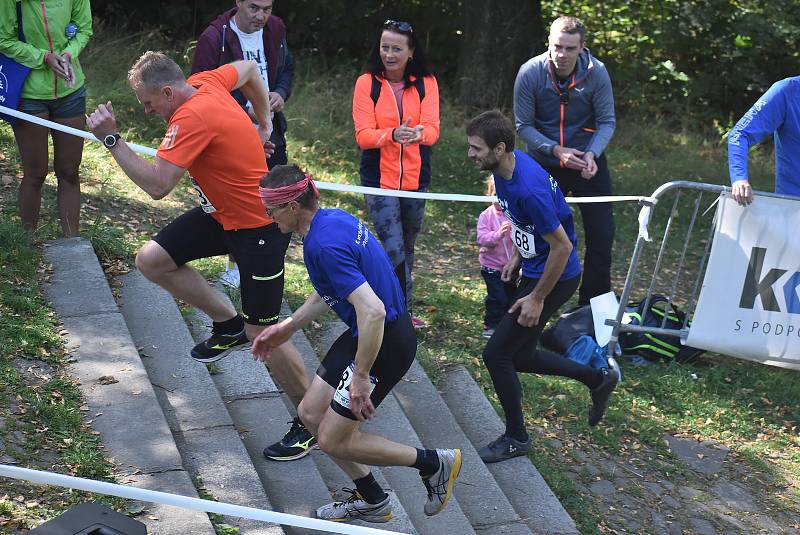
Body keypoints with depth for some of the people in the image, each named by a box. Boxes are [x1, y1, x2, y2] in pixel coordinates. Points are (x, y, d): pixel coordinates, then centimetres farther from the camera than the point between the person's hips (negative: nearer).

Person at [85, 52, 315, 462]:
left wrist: (111, 139, -25)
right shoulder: (205, 82, -1)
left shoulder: (193, 118, -27)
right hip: (222, 213, 10)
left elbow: (156, 186, -32)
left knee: (262, 332, -4)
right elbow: (249, 68, 19)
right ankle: (229, 325, 18)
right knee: (151, 259, 3)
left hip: (259, 226, -10)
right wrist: (263, 123, 22)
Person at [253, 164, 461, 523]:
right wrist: (287, 327, 21)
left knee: (333, 439, 0)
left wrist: (361, 377, -25)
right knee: (311, 412, 15)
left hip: (384, 342, -10)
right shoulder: (333, 218, 4)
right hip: (365, 332, 10)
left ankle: (435, 464, 14)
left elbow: (373, 311, -34)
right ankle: (371, 500, 28)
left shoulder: (324, 245, -27)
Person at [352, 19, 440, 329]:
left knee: (407, 249, 16)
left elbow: (432, 129, -13)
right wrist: (394, 134, -35)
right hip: (379, 181, -3)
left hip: (415, 180, 3)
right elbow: (363, 135, -15)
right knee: (394, 250, -11)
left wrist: (418, 133, -37)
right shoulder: (367, 83, -7)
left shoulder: (426, 83, -2)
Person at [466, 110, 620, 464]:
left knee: (496, 354, -3)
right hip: (534, 269, 10)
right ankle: (599, 377, 33)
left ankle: (516, 438, 16)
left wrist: (537, 299, -19)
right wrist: (517, 257, 16)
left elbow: (562, 246, -26)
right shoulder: (506, 166, -3)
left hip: (555, 278, -10)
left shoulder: (529, 188, -32)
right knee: (520, 355, 16)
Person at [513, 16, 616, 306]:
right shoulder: (530, 72, -17)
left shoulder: (596, 72, -17)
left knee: (601, 234, -1)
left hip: (588, 162, 0)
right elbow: (523, 125, -12)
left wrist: (592, 154, -28)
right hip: (544, 163, 0)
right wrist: (556, 151, -25)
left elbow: (607, 122, -9)